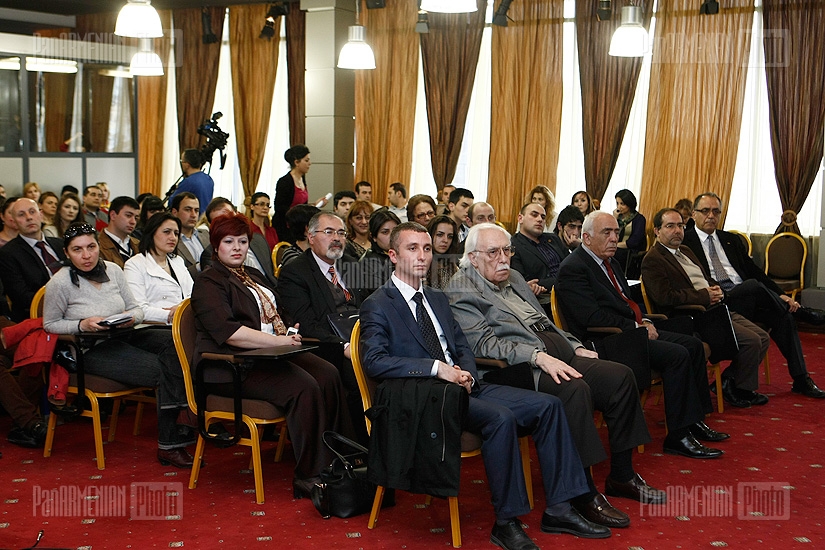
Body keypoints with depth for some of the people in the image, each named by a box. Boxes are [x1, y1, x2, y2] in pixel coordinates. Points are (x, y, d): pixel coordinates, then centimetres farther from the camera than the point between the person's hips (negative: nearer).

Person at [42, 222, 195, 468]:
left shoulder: (113, 270, 6)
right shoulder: (60, 283, -7)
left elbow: (136, 308, 12)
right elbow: (50, 324, 1)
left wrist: (132, 317, -12)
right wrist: (82, 325, -15)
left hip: (124, 335, 5)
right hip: (92, 350, -5)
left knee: (174, 341, -27)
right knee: (162, 370, -27)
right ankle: (169, 443, -19)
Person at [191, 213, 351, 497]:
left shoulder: (253, 276, 25)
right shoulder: (208, 283, -1)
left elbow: (274, 315, 28)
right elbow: (228, 332, -16)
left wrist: (290, 332, 4)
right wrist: (277, 341, -21)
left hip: (271, 353, 8)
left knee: (328, 375, -20)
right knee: (304, 387, -30)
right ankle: (309, 477, -25)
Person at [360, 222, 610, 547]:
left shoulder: (437, 299, 21)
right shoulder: (378, 306, -3)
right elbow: (374, 361, -16)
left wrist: (467, 373, -2)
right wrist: (436, 368, -22)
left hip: (462, 385, 8)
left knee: (546, 405, -7)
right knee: (500, 417, -31)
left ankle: (558, 509, -6)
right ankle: (506, 523, -21)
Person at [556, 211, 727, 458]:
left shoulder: (610, 262, 18)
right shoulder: (573, 268, -13)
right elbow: (592, 317, -21)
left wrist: (643, 322, 4)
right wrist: (637, 328, -16)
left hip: (630, 330, 10)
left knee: (693, 345, 3)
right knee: (677, 354, -23)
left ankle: (695, 421, 9)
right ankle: (678, 436, -17)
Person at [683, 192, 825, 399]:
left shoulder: (731, 240, 24)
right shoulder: (685, 241, 5)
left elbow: (753, 271, 18)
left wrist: (780, 295, 4)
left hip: (747, 299, 6)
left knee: (782, 316, -19)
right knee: (753, 285, -32)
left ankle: (801, 379, -11)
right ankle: (800, 312, -6)